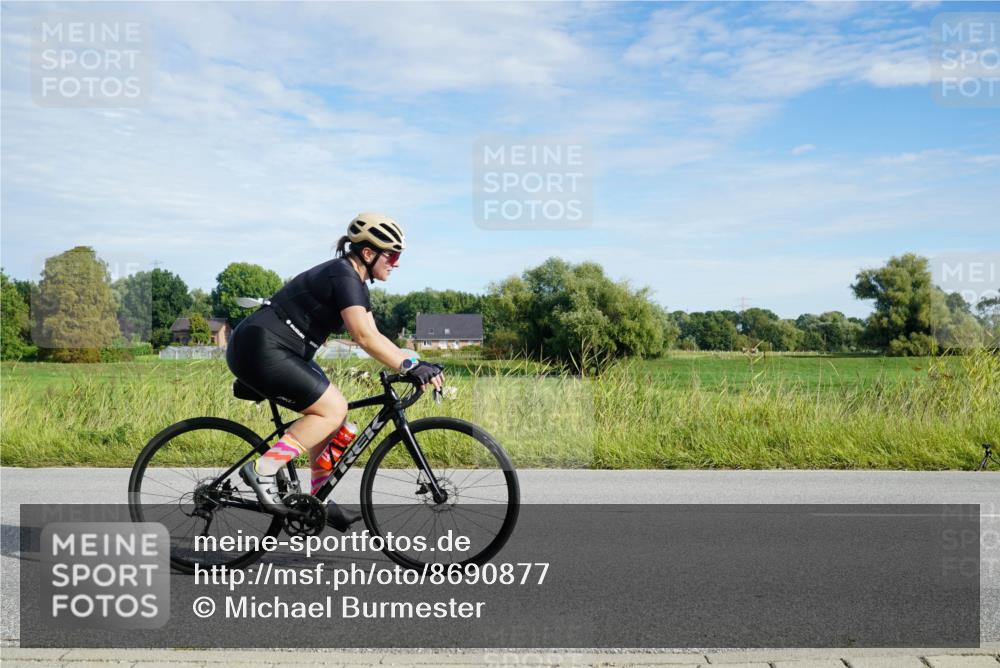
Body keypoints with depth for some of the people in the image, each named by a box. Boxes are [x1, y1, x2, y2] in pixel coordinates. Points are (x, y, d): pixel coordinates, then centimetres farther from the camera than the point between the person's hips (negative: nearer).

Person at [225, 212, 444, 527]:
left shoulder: (356, 282, 12)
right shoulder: (342, 275, -18)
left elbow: (373, 336, 10)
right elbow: (364, 337, -28)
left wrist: (416, 363, 1)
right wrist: (410, 367, -30)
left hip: (281, 352, 10)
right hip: (260, 348, -10)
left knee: (331, 412, 9)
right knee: (333, 409, -13)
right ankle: (263, 469, -9)